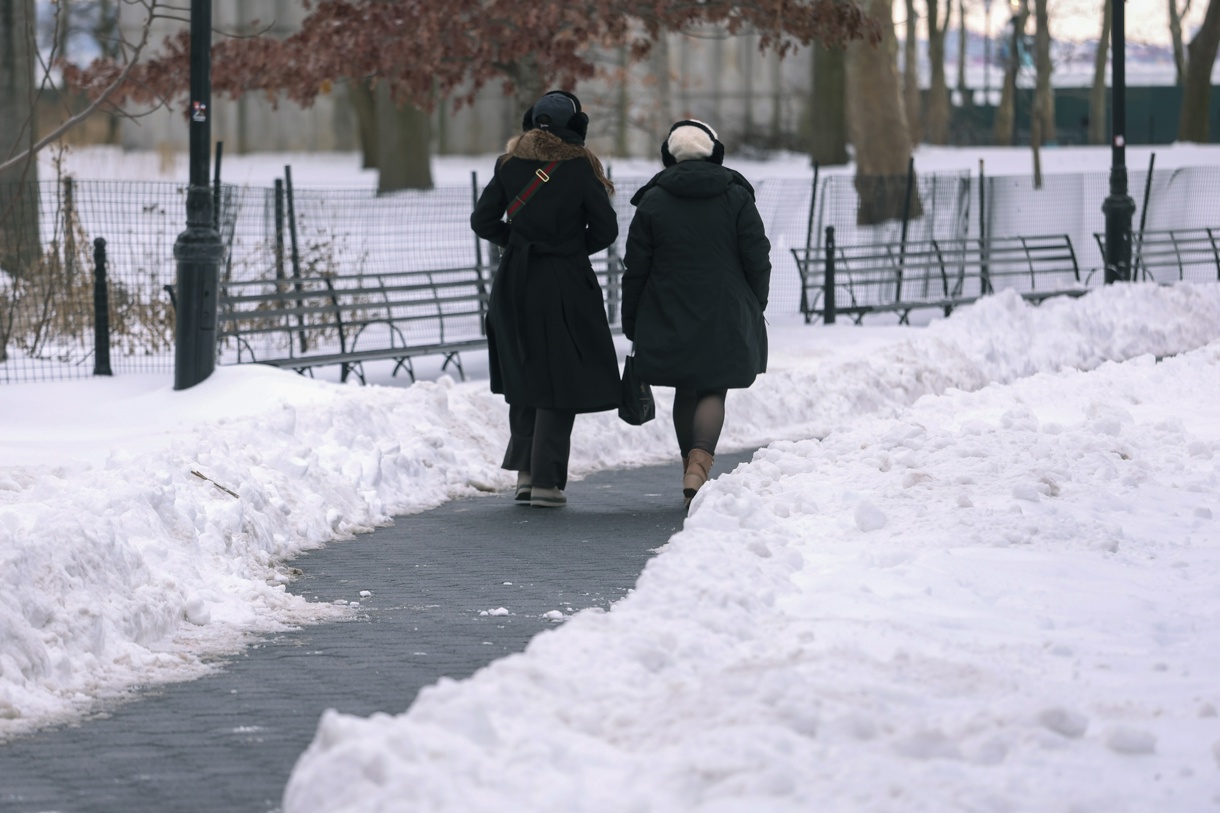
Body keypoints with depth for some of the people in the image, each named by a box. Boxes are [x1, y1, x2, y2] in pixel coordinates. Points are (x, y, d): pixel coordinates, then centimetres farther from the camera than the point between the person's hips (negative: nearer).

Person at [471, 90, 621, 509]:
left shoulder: (510, 164, 3)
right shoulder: (580, 167, -8)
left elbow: (483, 221, 4)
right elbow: (605, 229, -5)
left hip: (514, 282, 4)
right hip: (565, 283, -4)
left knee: (525, 378, 16)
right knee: (561, 380, 1)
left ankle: (525, 470, 12)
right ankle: (546, 481, -4)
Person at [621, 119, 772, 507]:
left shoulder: (653, 202, -1)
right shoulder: (737, 198, -1)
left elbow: (635, 270, 0)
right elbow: (758, 261, -1)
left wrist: (632, 324, 8)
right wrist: (754, 310, 14)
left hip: (669, 317, 1)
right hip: (726, 319, -1)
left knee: (685, 392, 15)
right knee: (713, 391, 2)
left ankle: (692, 464, 19)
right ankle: (700, 461, -21)